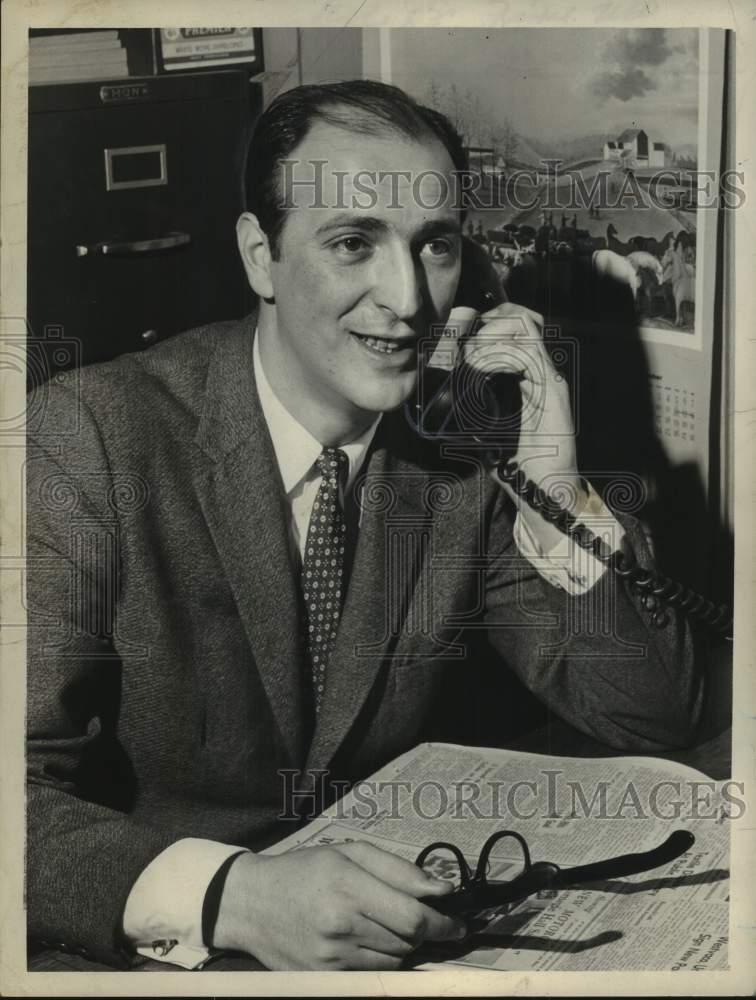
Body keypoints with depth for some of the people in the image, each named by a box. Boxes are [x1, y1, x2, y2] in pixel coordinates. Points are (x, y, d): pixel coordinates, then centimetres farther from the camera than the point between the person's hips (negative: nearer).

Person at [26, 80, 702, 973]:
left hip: (392, 925, 4)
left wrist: (558, 505, -17)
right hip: (159, 955, -3)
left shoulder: (463, 443, -4)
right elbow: (25, 793, -21)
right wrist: (231, 896, -36)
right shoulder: (91, 437, -16)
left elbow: (653, 720, -3)